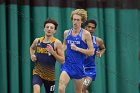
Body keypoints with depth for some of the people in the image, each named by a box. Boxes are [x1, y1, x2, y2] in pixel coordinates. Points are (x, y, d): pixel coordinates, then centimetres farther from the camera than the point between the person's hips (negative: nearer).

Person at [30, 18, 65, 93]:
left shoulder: (57, 43, -9)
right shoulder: (37, 41, 2)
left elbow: (62, 61, -11)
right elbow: (32, 48, 27)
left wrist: (53, 52, -23)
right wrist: (32, 55, 7)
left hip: (50, 75, -1)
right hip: (37, 72, 1)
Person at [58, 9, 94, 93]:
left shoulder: (85, 34, -5)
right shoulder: (67, 33, 6)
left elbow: (91, 52, -8)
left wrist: (77, 48, -17)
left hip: (79, 66, -2)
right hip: (67, 65, 2)